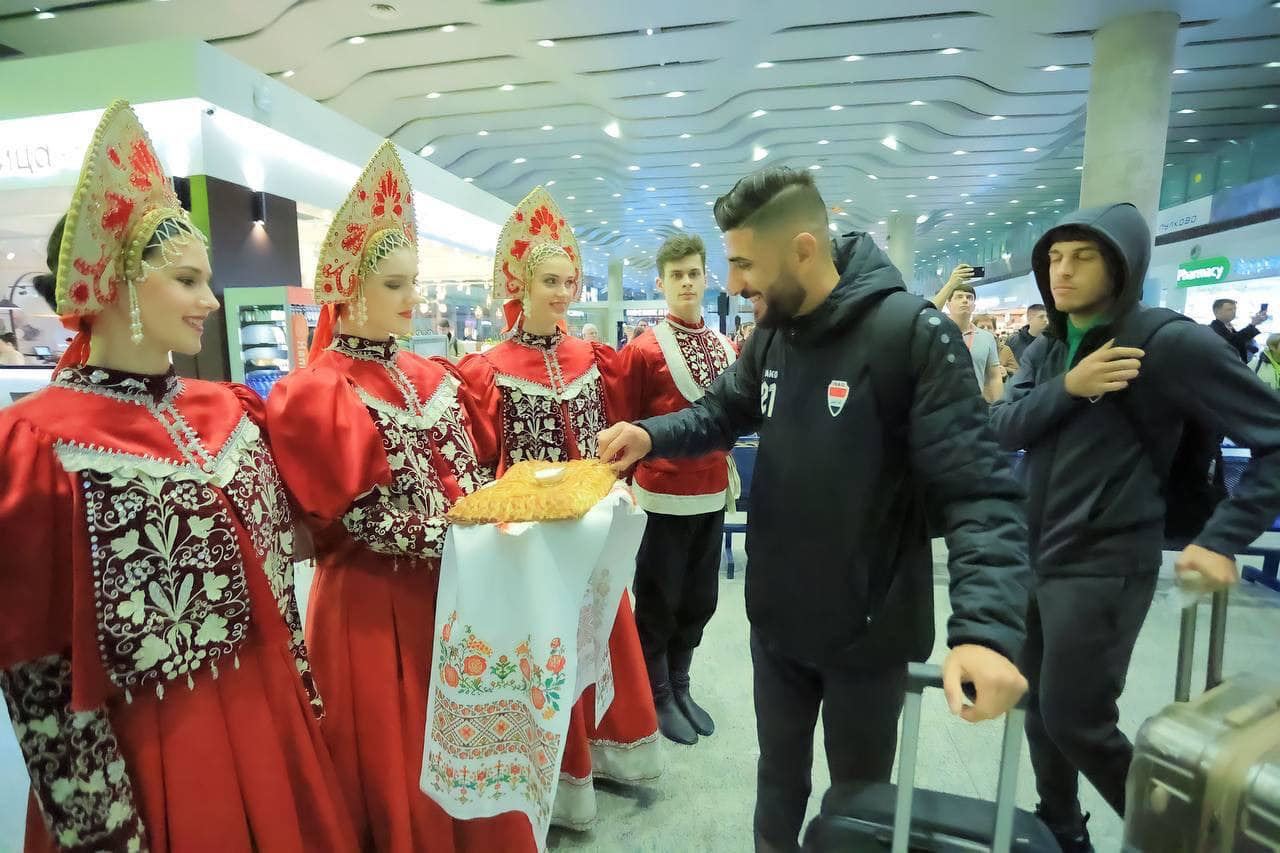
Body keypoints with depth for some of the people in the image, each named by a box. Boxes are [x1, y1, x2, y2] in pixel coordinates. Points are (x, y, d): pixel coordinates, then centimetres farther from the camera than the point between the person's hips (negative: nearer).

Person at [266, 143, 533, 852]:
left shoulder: (429, 378, 7)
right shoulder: (314, 396, -13)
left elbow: (466, 479, 7)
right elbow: (366, 521, -18)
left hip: (453, 595, 6)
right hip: (373, 609, -6)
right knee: (399, 776, 11)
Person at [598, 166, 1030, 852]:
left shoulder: (915, 335, -21)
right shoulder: (771, 337, -1)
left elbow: (978, 492, -24)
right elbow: (722, 413, 10)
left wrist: (986, 624, -37)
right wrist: (651, 435, -10)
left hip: (867, 631, -5)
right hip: (775, 619, 5)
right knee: (779, 772, 27)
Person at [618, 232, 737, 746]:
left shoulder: (727, 347, 6)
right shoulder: (643, 349, -11)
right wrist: (625, 485, -7)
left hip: (711, 493, 6)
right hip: (662, 495, -5)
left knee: (699, 599, 16)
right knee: (658, 601, 9)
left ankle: (680, 687, 36)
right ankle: (658, 696, 29)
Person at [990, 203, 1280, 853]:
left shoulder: (1170, 344, -12)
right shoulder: (1045, 349, 7)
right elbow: (1003, 428, -5)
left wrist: (1223, 538, -15)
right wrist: (1067, 388, -20)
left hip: (1103, 567, -6)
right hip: (1033, 555, 6)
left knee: (1075, 721, 1)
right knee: (1039, 708, 17)